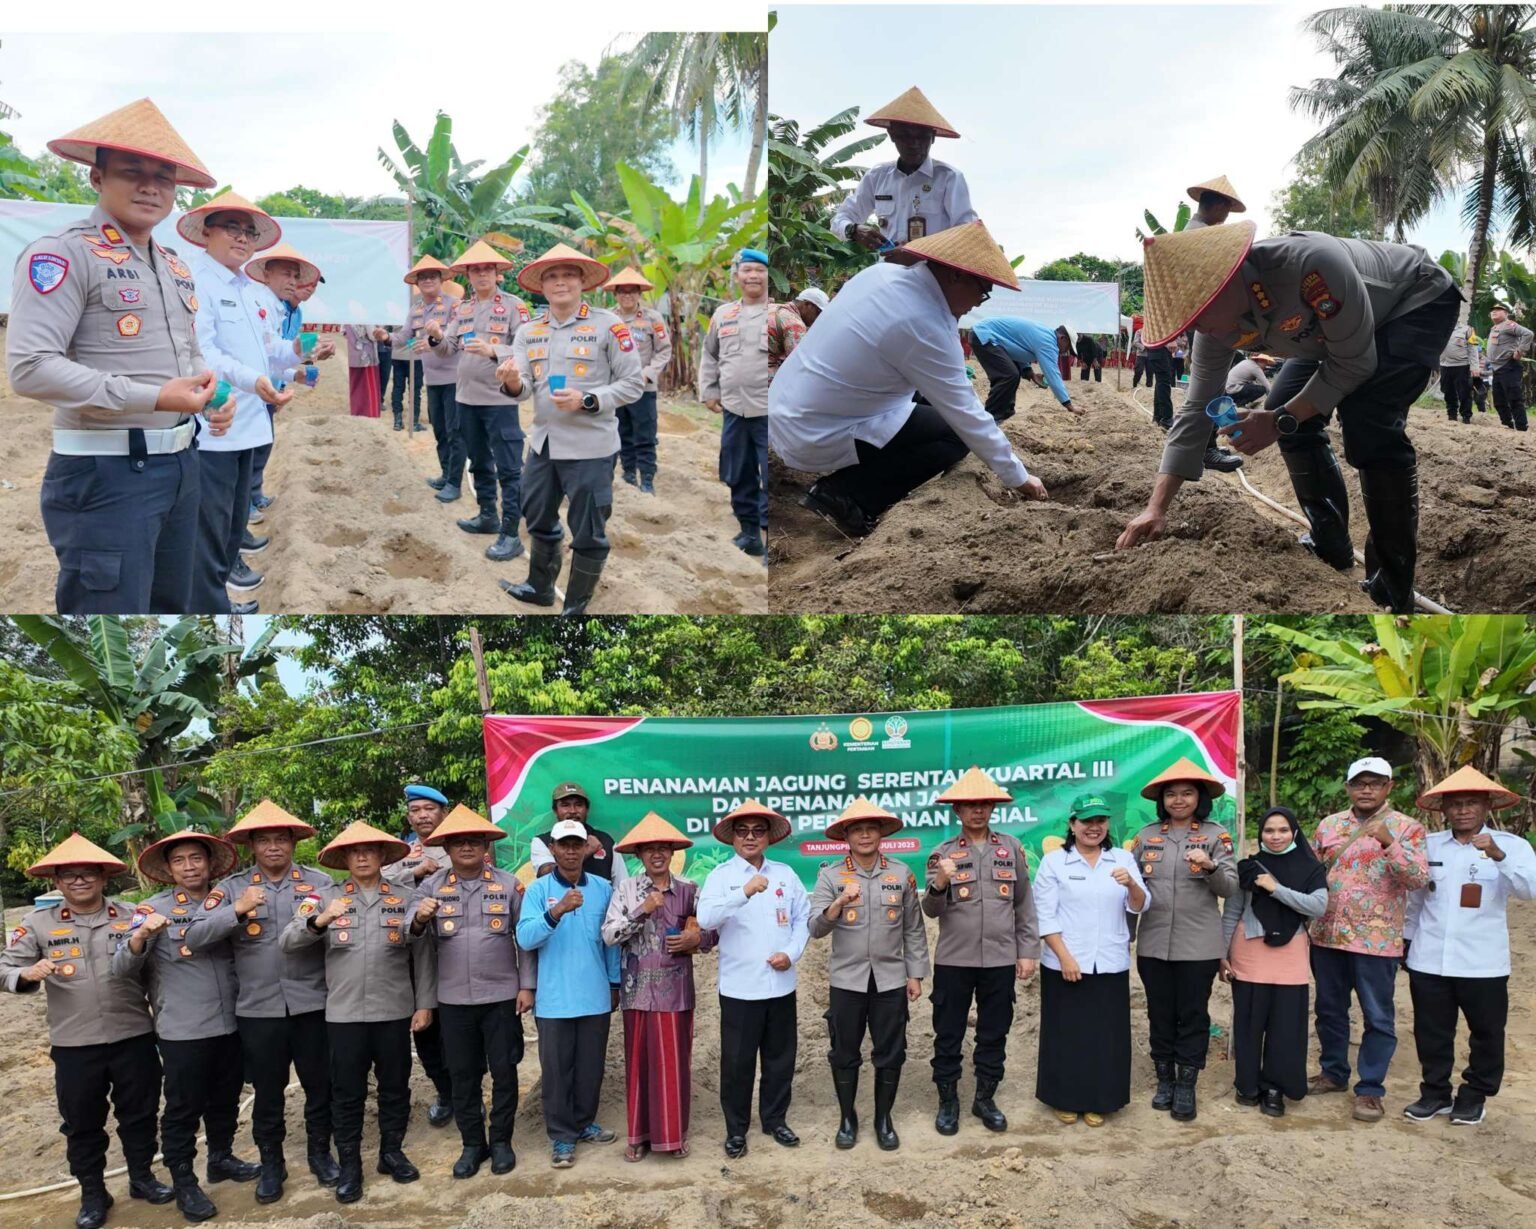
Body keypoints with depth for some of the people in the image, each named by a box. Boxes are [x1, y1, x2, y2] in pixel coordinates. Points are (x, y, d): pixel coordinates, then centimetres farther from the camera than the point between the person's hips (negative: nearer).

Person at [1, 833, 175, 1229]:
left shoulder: (131, 917, 1)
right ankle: (93, 1194, 26)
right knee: (81, 1122, 10)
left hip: (134, 1037, 1)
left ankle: (142, 1177, 32)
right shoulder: (37, 923, -1)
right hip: (74, 1045, -1)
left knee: (139, 1113, 13)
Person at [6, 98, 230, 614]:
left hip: (181, 464, 9)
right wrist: (153, 398, -23)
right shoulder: (65, 254, -11)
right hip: (106, 473, -8)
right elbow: (29, 368, -20)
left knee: (172, 605, 17)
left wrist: (214, 394, 3)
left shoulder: (175, 265, 15)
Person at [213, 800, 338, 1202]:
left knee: (320, 1085, 10)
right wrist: (237, 911, -20)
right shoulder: (232, 888, 4)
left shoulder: (319, 881, 3)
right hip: (258, 1008, 0)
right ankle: (271, 1164, 26)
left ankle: (320, 1153, 29)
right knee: (267, 1091, 11)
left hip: (312, 1003, 0)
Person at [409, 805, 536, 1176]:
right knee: (463, 1075, 10)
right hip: (453, 999, 1)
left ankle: (501, 1141, 23)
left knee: (504, 1071, 8)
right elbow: (411, 935, -11)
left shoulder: (509, 885, -1)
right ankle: (472, 1144, 24)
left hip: (502, 996, -1)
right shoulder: (430, 886, 0)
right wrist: (419, 921, -34)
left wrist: (527, 985, -2)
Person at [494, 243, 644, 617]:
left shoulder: (607, 326, -9)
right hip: (543, 443, 6)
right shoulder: (527, 332, 6)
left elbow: (634, 384, -9)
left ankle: (576, 607, 20)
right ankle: (540, 587, 43)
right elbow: (523, 390, -1)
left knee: (588, 533, 3)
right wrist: (513, 383, -25)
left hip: (589, 447, -6)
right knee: (539, 521, 22)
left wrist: (587, 402, -20)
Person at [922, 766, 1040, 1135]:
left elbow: (1025, 903, 7)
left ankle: (985, 1098, 26)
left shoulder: (1011, 847, 3)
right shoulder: (943, 853, -1)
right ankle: (948, 1101, 21)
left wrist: (1028, 951, 3)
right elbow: (932, 910, -8)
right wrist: (940, 884, -28)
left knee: (994, 1034, 11)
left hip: (1000, 960, 1)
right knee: (948, 1035, 7)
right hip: (953, 960, -1)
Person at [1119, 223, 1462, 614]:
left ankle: (1392, 586, -16)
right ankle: (1331, 548, 16)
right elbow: (1196, 410, -12)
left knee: (1367, 420, -27)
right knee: (1285, 410, -2)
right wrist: (1155, 508, -17)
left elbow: (1356, 362, -30)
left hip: (1419, 300, -7)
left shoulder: (1311, 264, -42)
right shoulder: (1219, 321, -19)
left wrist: (1282, 420, -29)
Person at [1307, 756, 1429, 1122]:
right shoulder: (1329, 825, 8)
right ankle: (1334, 1072, 31)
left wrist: (1389, 842, -29)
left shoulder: (1407, 828, -5)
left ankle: (1370, 1089, 13)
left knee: (1377, 1017, 3)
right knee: (1329, 1009, 15)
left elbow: (1419, 878, -17)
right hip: (1327, 935, 4)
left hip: (1376, 939, -4)